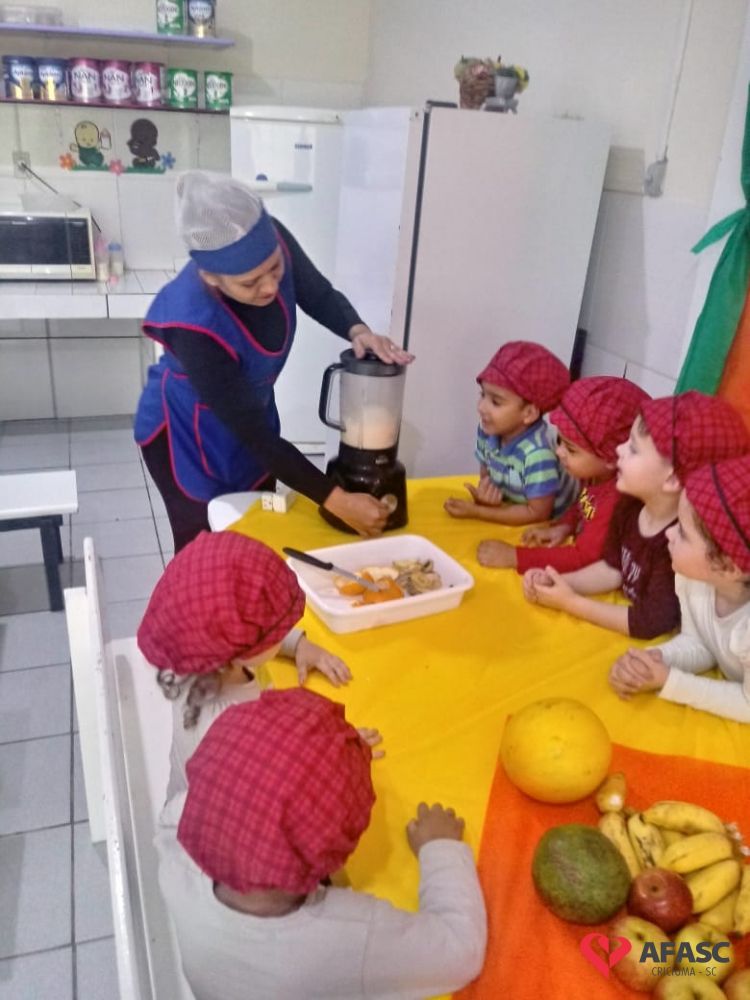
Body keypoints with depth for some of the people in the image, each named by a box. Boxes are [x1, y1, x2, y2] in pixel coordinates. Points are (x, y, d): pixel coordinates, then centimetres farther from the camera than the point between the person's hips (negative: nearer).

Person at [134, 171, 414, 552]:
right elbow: (255, 435, -34)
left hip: (250, 413, 6)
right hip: (186, 434, -6)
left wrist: (358, 331, -28)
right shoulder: (194, 326, -39)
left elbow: (320, 297, -6)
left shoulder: (271, 239, -25)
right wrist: (336, 500, -33)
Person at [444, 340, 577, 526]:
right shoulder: (488, 430, -11)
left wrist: (476, 512, -22)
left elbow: (537, 514, -23)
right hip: (514, 518, 7)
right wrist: (483, 495, -19)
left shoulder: (537, 453, -30)